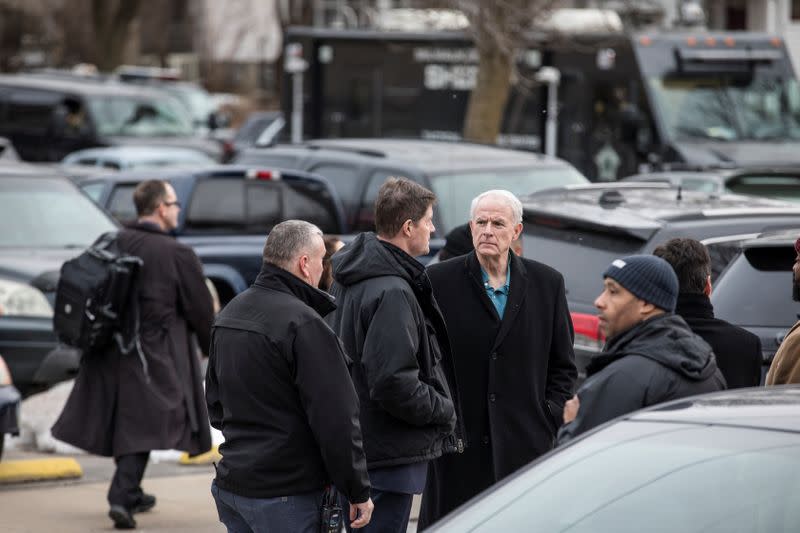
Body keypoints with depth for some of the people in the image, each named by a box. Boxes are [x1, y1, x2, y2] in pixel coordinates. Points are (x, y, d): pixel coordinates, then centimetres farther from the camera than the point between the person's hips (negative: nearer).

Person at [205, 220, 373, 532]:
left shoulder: (229, 313, 11)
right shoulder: (305, 324, -18)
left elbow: (214, 401, 21)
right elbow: (335, 417, -18)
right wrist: (358, 491, -11)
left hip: (230, 483, 9)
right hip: (284, 493, -9)